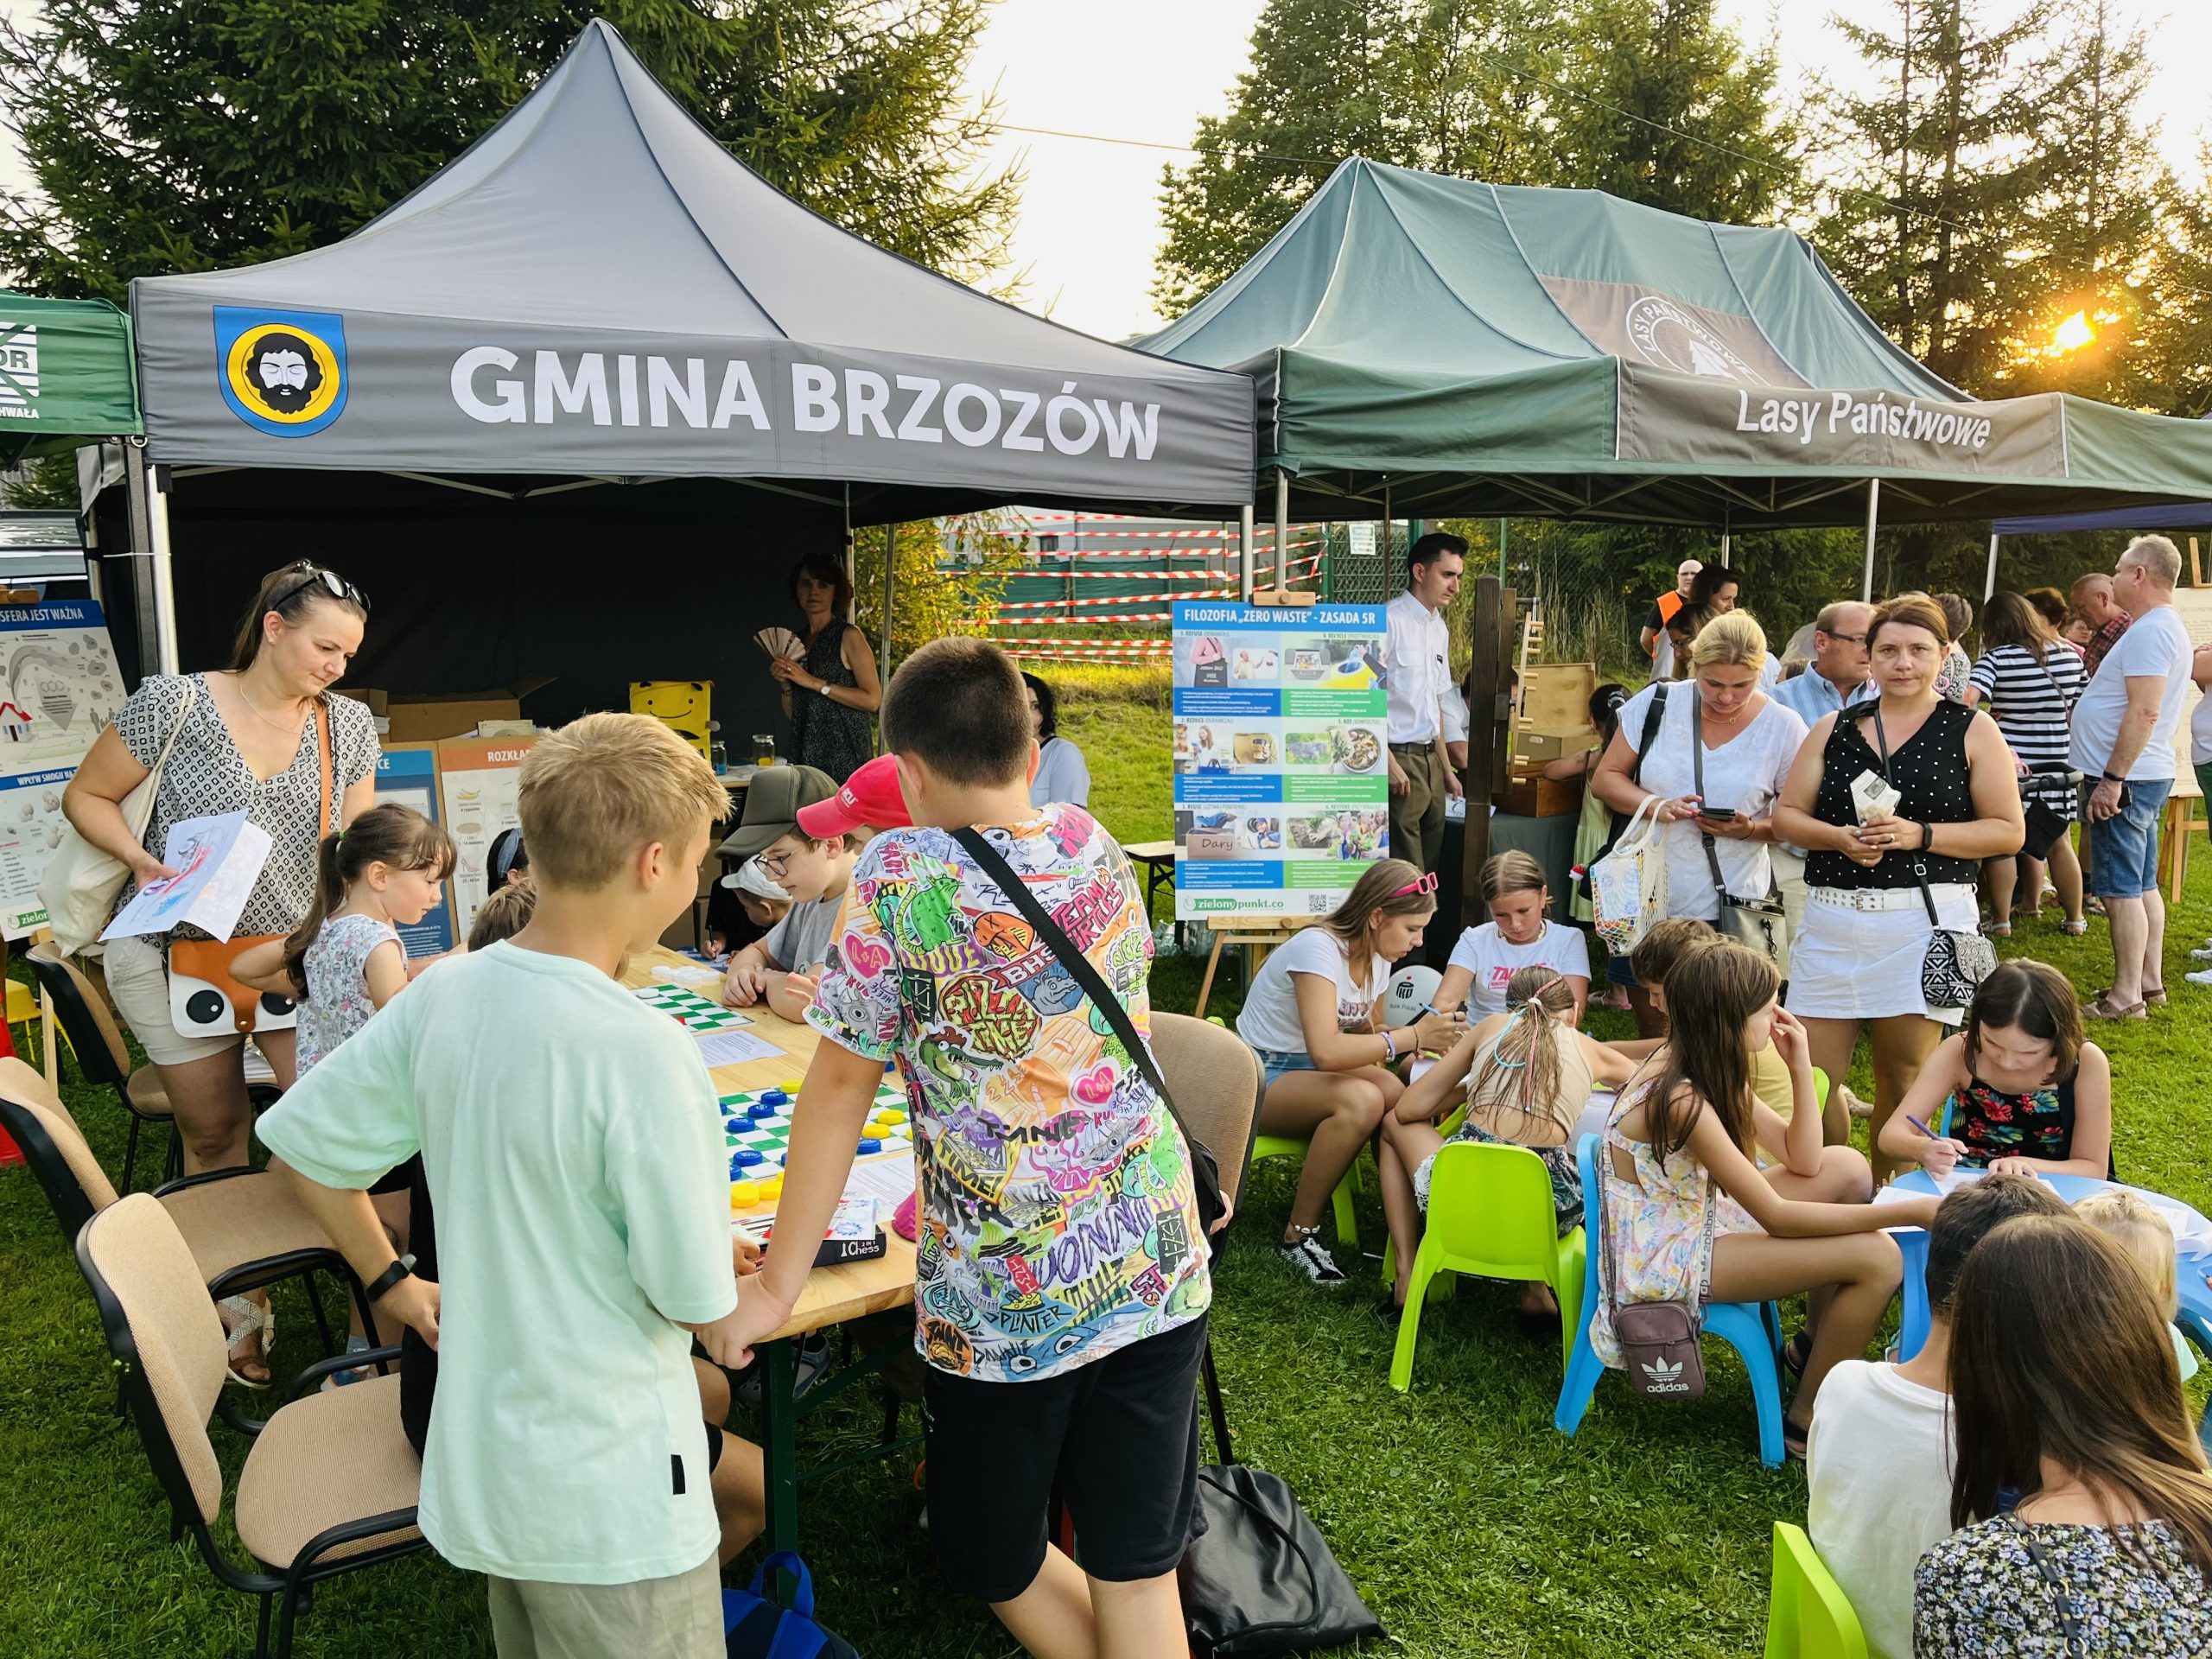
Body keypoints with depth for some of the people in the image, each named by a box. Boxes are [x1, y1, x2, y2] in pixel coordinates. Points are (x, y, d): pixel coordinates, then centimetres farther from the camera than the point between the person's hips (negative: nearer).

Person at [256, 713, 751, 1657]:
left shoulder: (443, 995, -7)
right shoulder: (642, 1052, -28)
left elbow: (301, 1140, 7)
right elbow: (700, 1304, -20)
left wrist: (390, 1284, 17)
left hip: (482, 1465, 7)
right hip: (610, 1495, -7)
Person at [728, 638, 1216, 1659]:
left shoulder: (900, 877, -13)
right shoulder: (1094, 849, 2)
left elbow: (841, 1085, -10)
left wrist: (778, 1286, -2)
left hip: (1000, 1297, -4)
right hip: (1157, 1265, 5)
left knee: (995, 1563, 21)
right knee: (1136, 1573, 15)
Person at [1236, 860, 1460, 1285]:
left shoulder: (1377, 959, 2)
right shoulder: (1318, 948, -24)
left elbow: (1363, 1034, 15)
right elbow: (1326, 1050, -36)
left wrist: (1421, 1033, -5)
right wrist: (1412, 1036, -31)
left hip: (1310, 1073, 8)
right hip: (1260, 1076, -7)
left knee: (1398, 1095, -22)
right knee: (1362, 1099, -34)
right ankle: (1299, 1234, -17)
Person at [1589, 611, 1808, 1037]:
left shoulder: (1783, 728, -4)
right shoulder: (1656, 703, -3)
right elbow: (1606, 777, 2)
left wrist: (1751, 829, -19)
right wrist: (1657, 806, -16)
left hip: (1730, 908, -1)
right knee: (1651, 1031, 15)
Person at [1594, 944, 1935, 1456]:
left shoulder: (1707, 1068, 0)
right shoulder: (1682, 1100, -29)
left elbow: (1802, 1161, 4)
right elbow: (1777, 1217, -26)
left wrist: (1800, 1067, -8)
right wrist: (1909, 1211, -24)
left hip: (1692, 1220, 10)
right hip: (1661, 1263, -10)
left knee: (1848, 1167, 8)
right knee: (1878, 1258, -16)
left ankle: (1814, 1346, 23)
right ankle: (1805, 1422, 3)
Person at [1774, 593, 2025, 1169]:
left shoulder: (1972, 731, 4)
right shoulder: (1834, 729, 12)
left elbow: (2008, 831, 1)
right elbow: (1786, 816, 10)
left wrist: (1920, 834, -13)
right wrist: (1839, 837, -10)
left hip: (1924, 921, -2)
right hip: (1833, 923, 3)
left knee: (1902, 1079, 5)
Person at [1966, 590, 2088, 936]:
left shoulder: (1997, 658, -9)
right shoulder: (2070, 656, 5)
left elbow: (1967, 700, -24)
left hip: (2010, 764, -4)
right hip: (2058, 764, 4)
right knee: (2060, 843, 15)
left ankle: (2001, 920, 12)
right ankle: (2075, 919, 25)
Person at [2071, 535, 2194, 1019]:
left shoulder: (2150, 631, -18)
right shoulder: (2162, 628, 17)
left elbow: (2145, 712, -25)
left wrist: (2112, 778, -25)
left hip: (2127, 779, -11)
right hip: (2143, 778, 11)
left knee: (2122, 888, -7)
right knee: (2143, 884, 16)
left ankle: (2126, 997, -4)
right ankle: (2150, 982, 24)